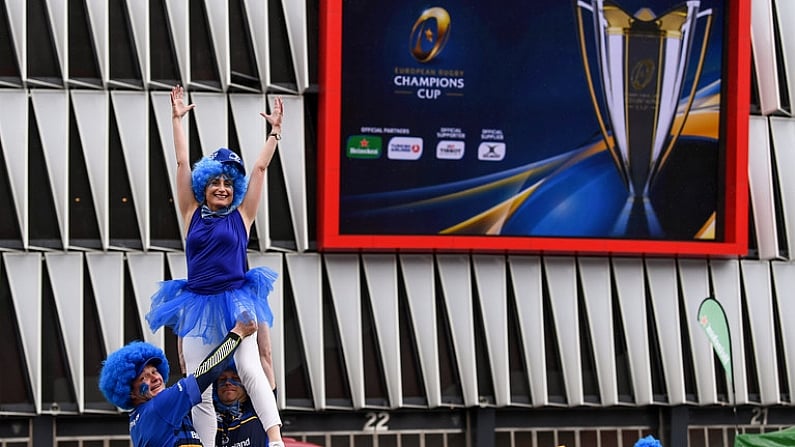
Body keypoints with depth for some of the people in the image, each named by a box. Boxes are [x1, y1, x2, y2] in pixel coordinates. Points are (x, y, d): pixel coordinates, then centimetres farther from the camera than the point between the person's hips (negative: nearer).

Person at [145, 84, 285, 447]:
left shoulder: (241, 216, 8)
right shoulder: (192, 215, 11)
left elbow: (260, 168, 9)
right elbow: (183, 163, 12)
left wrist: (274, 131, 9)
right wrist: (177, 119, 14)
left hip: (236, 302, -2)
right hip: (198, 305, 2)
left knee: (250, 369, -20)